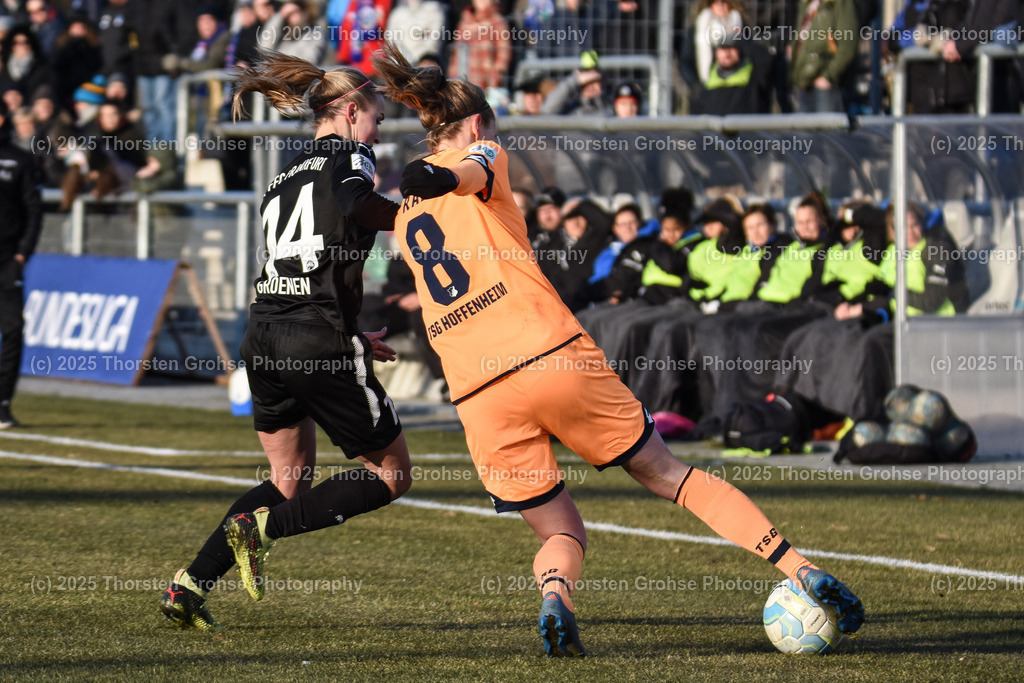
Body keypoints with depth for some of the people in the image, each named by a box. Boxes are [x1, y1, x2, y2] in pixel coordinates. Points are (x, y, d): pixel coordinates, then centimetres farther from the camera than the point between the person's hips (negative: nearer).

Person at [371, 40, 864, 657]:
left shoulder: (405, 218, 23)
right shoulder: (484, 154, 9)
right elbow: (474, 173, -16)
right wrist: (442, 179, -38)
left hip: (482, 398, 4)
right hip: (556, 354, -4)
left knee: (561, 531, 13)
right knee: (671, 475, 10)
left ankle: (554, 594, -21)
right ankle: (800, 571, 6)